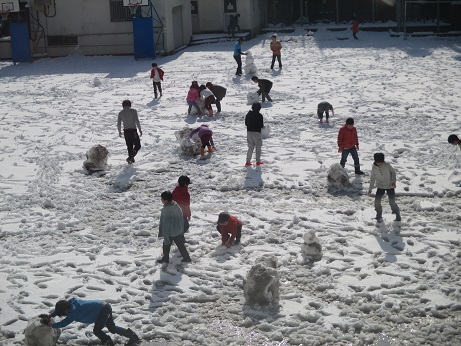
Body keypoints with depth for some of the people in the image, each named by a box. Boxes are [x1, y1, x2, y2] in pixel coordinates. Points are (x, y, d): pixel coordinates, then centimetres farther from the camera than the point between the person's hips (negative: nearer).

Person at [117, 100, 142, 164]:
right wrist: (140, 129, -4)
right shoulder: (133, 111, -3)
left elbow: (118, 123, 5)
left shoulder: (121, 113, 6)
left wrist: (119, 131, 19)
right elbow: (137, 121, -11)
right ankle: (130, 157, -14)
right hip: (133, 130, -4)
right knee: (137, 145, 5)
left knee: (129, 146, 17)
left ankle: (131, 159, 20)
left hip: (126, 131, 4)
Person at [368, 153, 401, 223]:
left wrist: (393, 181, -17)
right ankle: (379, 215, 13)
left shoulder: (387, 165, -18)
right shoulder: (374, 167, -10)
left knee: (392, 202, -7)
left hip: (390, 186, -2)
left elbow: (393, 172, -4)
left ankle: (397, 214, 19)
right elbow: (372, 177, 3)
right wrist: (370, 188, 4)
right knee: (377, 202, -10)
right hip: (380, 187, 3)